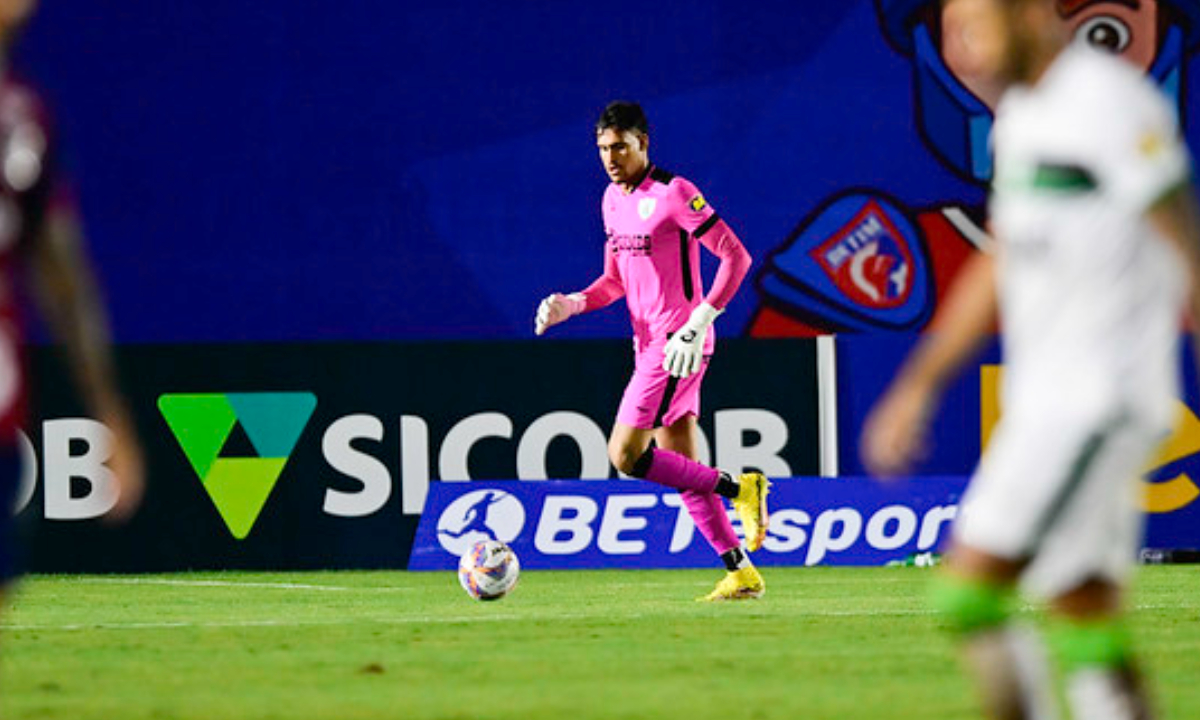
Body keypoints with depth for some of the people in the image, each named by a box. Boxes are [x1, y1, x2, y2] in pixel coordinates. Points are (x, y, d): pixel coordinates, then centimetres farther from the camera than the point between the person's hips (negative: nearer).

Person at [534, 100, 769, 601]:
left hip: (677, 344, -9)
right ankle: (742, 574, 10)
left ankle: (737, 488, -6)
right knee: (681, 469, 7)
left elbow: (735, 257, -15)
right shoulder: (612, 199, 13)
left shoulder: (672, 193, -13)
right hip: (649, 345, 9)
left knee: (625, 455, -15)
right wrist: (571, 305, 4)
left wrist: (698, 323, -21)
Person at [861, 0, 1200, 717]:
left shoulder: (1114, 105, -14)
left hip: (1102, 401, -9)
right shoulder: (1021, 113, 14)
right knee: (1083, 613, 6)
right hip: (1041, 405, 9)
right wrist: (919, 384, 21)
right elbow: (999, 271, 23)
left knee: (972, 588, -15)